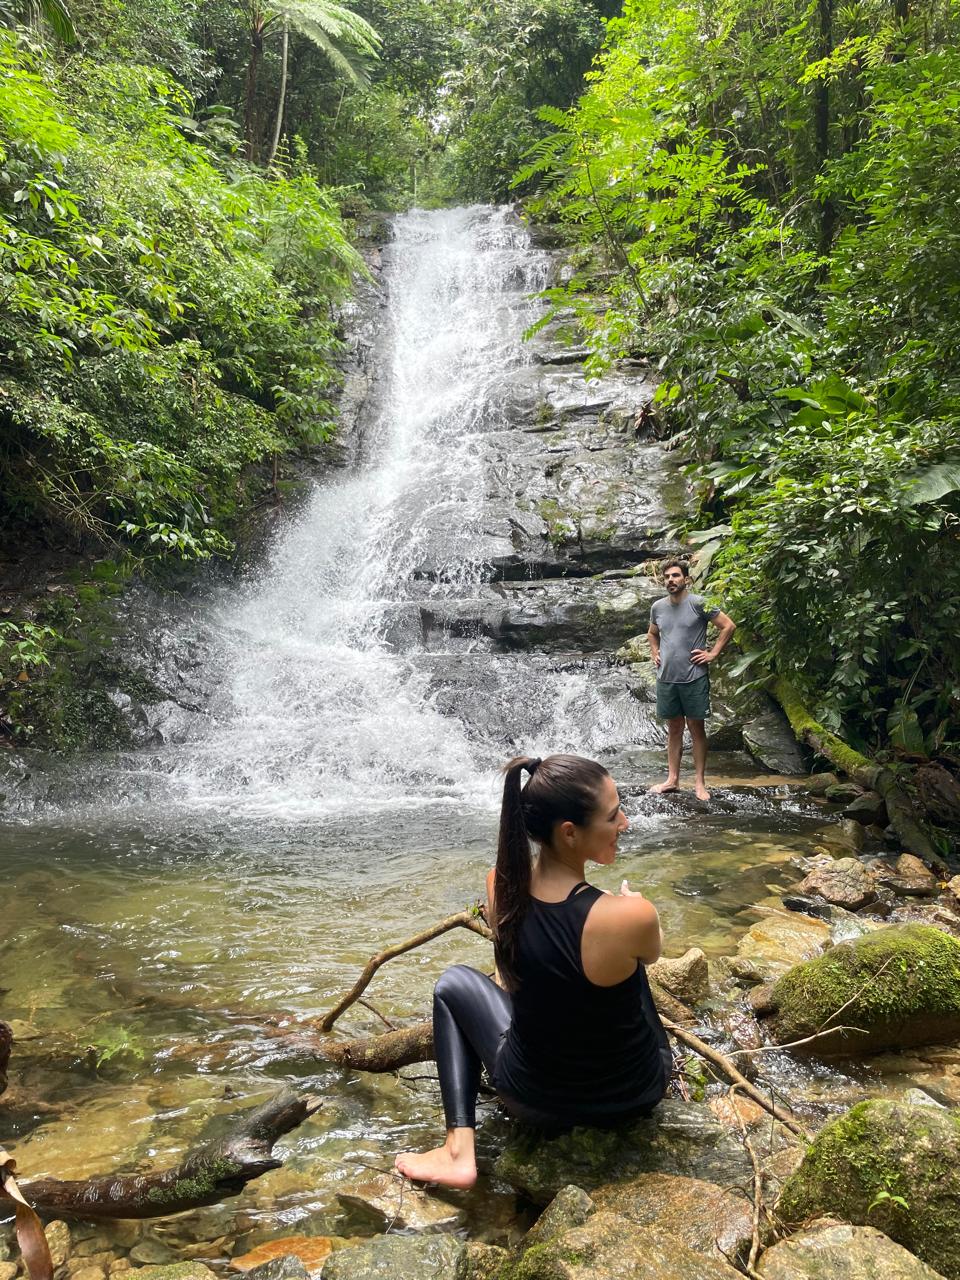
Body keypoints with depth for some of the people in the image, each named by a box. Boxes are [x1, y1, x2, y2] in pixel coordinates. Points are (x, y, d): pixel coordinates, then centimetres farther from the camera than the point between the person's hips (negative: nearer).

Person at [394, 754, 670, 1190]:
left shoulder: (500, 887, -20)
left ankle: (459, 1150, 11)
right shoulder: (632, 917, -31)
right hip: (635, 1096, 0)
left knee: (454, 983, 23)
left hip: (537, 1102, 1)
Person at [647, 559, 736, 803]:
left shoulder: (698, 603, -8)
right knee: (674, 729, 12)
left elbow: (728, 626, -6)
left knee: (696, 729, 4)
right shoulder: (657, 607, 7)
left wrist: (713, 654, -8)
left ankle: (699, 782, 10)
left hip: (694, 678, -4)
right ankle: (672, 779, 18)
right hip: (666, 678, 4)